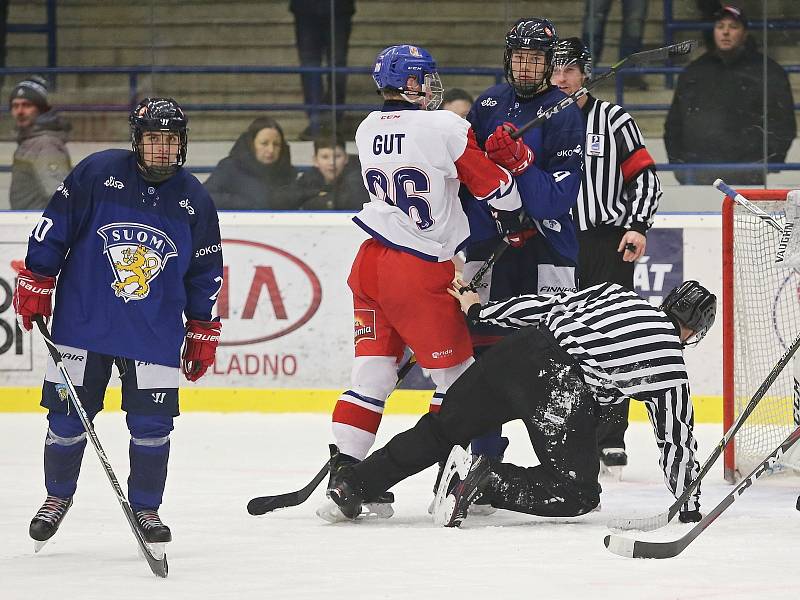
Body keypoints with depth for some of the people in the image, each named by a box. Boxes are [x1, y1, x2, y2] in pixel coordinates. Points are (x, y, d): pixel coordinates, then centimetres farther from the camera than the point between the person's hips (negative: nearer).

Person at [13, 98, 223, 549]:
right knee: (68, 416, 4)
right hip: (83, 321, -1)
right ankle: (58, 496, 26)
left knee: (152, 423, -3)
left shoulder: (195, 200, 1)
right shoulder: (98, 173, -8)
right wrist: (36, 283, -3)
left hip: (155, 334, 1)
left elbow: (205, 272, 9)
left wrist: (203, 333, 10)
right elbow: (53, 227, -2)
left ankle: (146, 508, 14)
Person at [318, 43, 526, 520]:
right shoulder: (443, 127, -12)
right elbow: (495, 187, -6)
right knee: (456, 371, 7)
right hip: (422, 271, -6)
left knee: (373, 370, 10)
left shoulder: (367, 131, 8)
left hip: (372, 261, 6)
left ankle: (344, 469, 3)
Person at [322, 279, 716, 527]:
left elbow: (542, 306, 24)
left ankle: (351, 486, 10)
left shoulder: (616, 294, 25)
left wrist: (479, 311, 34)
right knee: (578, 492, 3)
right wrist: (690, 505, 22)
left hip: (519, 348, 6)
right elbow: (677, 437, 13)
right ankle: (487, 479, -17)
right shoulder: (669, 360, 11)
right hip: (562, 384, -6)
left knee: (441, 430, 19)